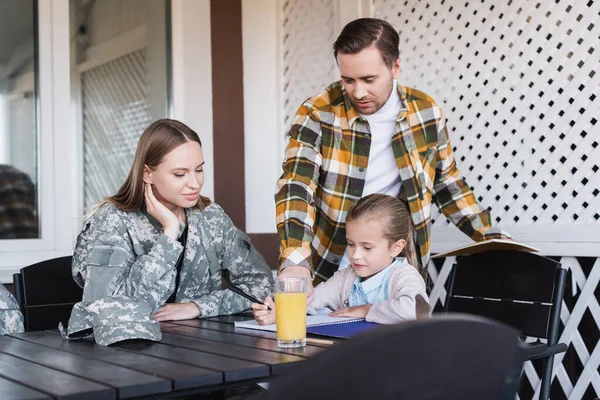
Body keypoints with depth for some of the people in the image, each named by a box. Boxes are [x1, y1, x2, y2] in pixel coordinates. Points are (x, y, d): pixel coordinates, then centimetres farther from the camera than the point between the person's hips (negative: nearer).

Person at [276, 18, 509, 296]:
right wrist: (295, 262, -35)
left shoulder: (426, 111, -1)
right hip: (330, 274, -1)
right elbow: (296, 188, -20)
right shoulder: (317, 114, -11)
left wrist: (490, 237, 7)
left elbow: (446, 182, 12)